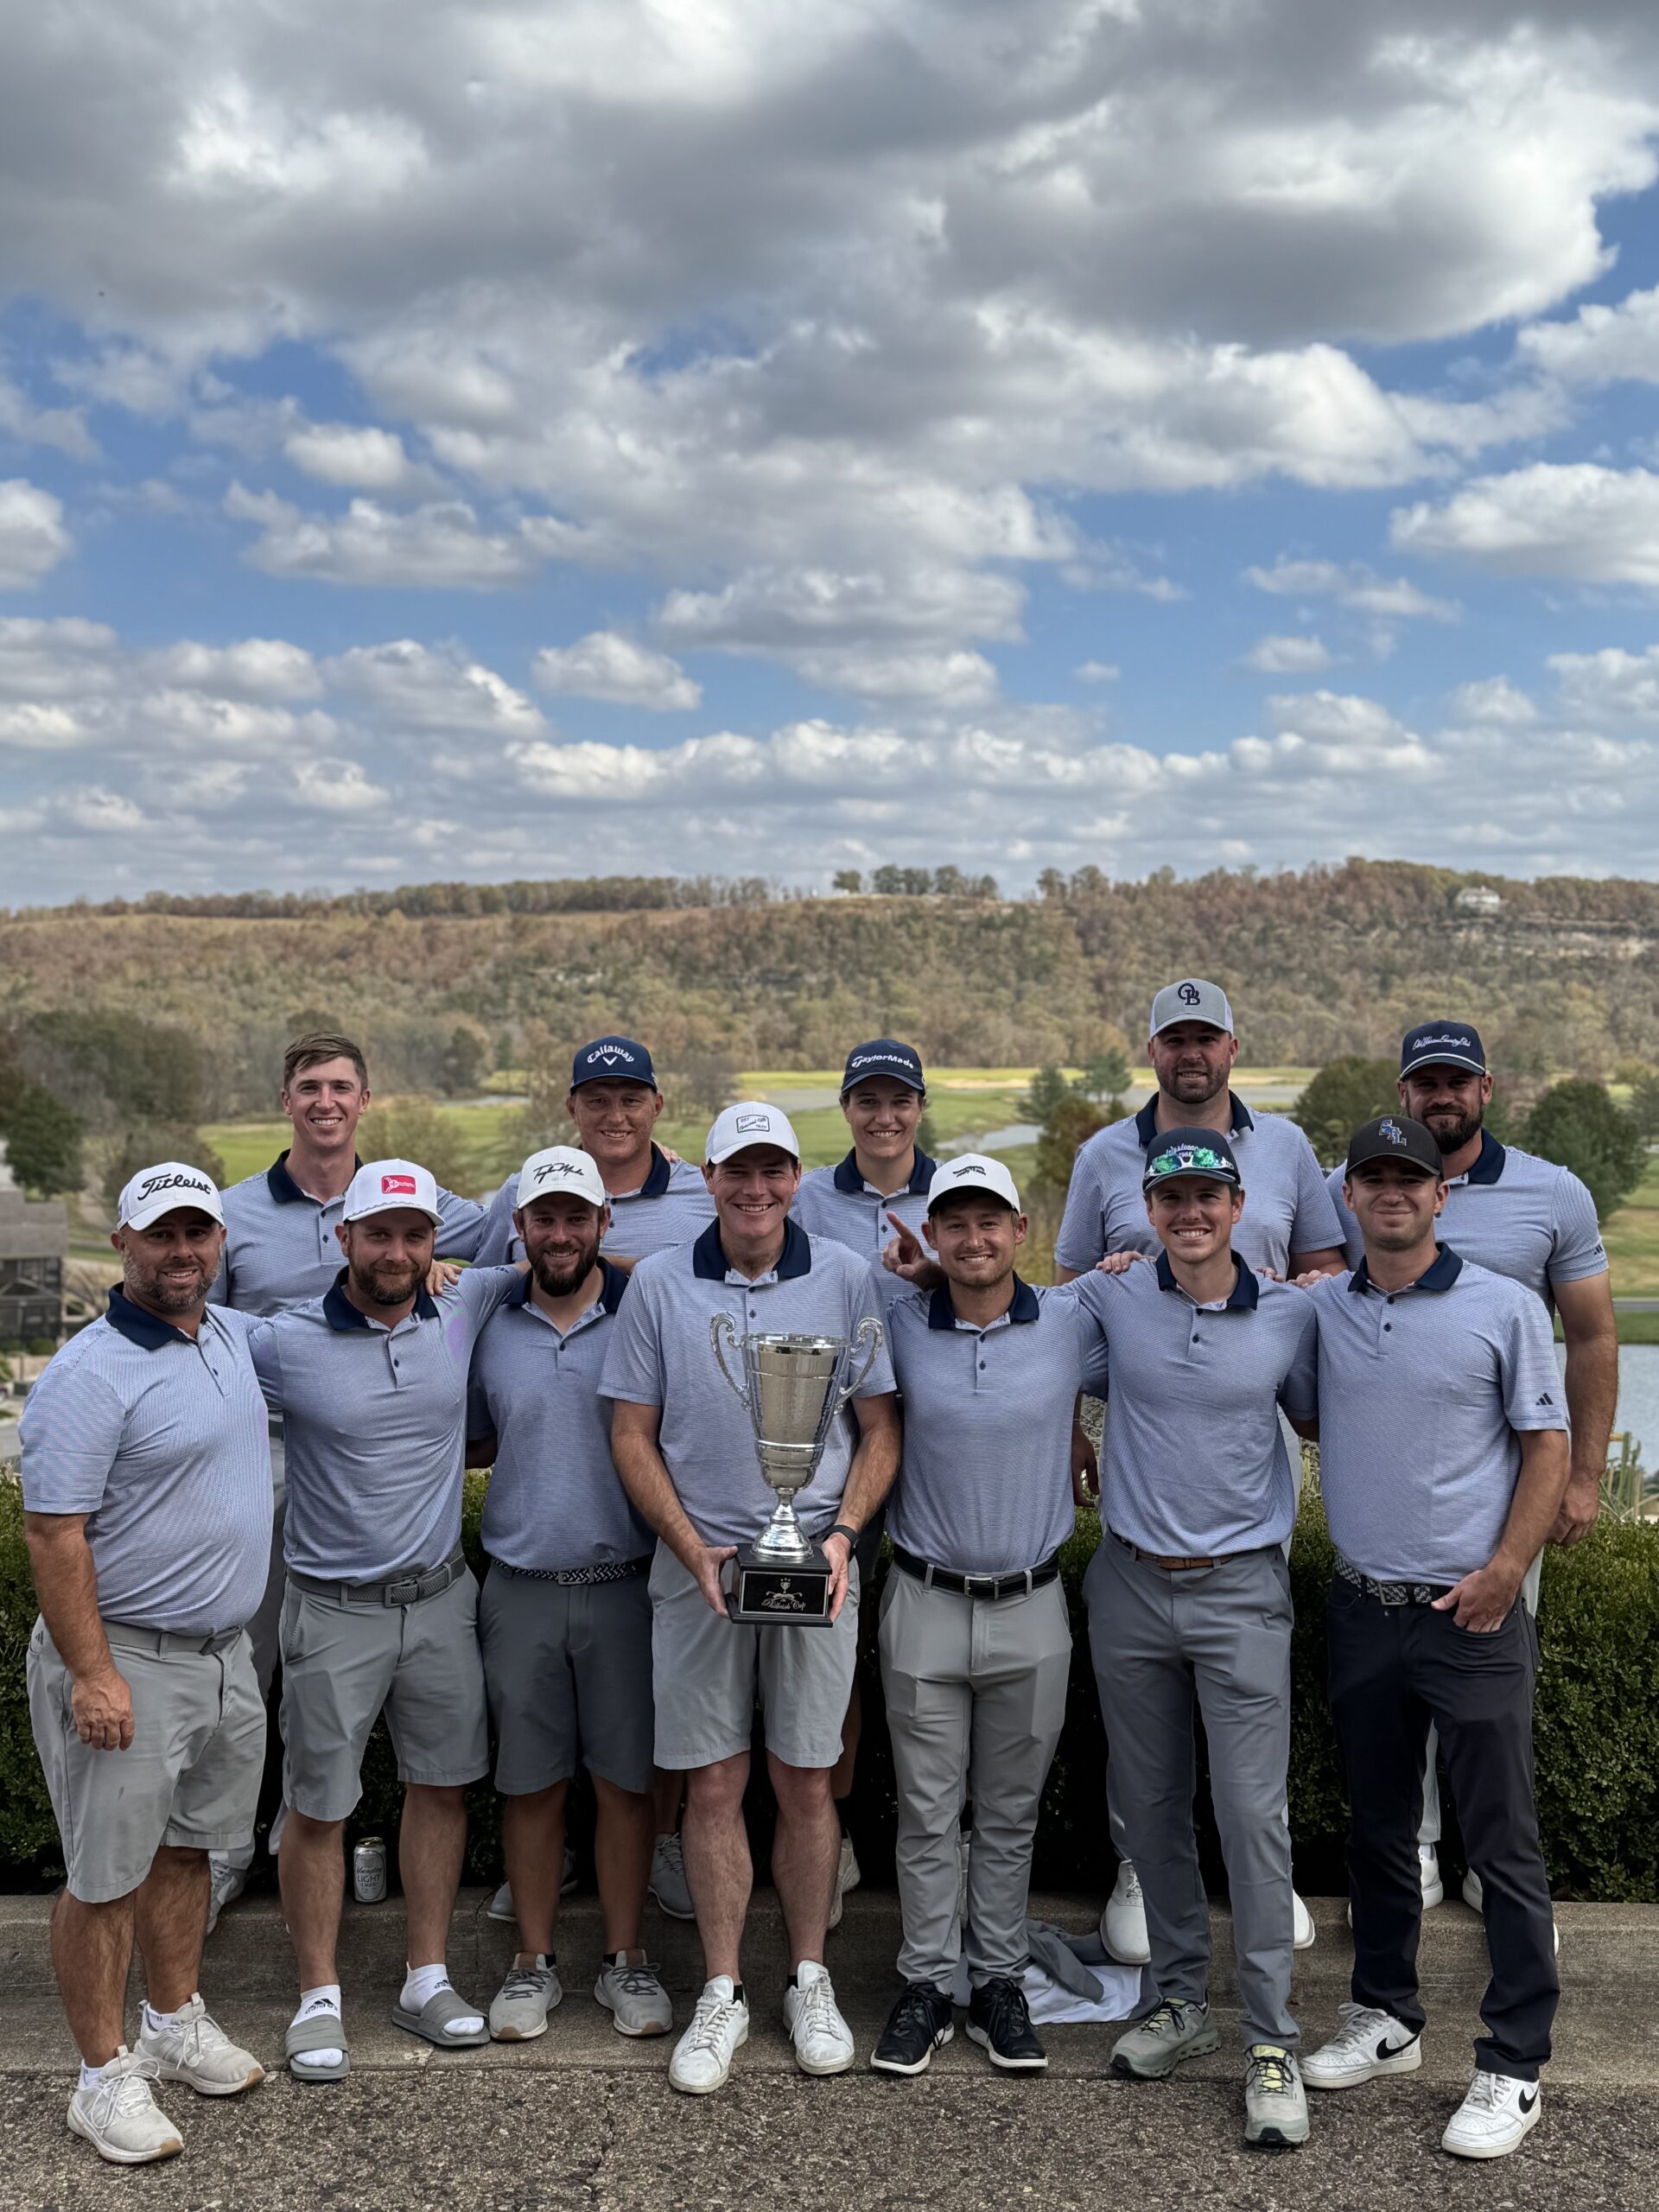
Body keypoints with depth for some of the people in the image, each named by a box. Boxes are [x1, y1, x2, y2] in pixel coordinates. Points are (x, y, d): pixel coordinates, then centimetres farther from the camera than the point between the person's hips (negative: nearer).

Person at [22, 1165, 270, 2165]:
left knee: (186, 1847, 20)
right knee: (108, 1875, 4)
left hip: (226, 1654, 7)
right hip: (130, 1663, -7)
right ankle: (106, 2075, 16)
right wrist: (91, 1671, -22)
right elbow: (54, 1532, -19)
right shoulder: (92, 1374, -17)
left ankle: (177, 2023, 36)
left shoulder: (236, 1336, 6)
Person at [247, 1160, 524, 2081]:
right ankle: (319, 1997, 22)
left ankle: (427, 1980, 27)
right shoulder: (283, 1343, -12)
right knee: (317, 1808, 5)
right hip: (334, 1612, -3)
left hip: (441, 1598, 4)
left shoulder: (462, 1312, -1)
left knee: (441, 1786, 12)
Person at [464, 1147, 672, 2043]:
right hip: (521, 1589, 2)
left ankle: (624, 1958, 22)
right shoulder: (490, 1327, 6)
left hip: (624, 1584, -2)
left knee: (625, 1777, 7)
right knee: (531, 1783, 10)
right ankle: (534, 1962, 23)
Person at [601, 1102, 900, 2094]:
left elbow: (882, 1426, 4)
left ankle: (811, 1980, 24)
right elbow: (633, 1435, 3)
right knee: (715, 1785, 6)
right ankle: (723, 1993, 20)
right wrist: (696, 1548, -7)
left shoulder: (847, 1279, 0)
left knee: (806, 1780, 7)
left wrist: (843, 1533, -10)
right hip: (697, 1562, 0)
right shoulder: (660, 1285, 1)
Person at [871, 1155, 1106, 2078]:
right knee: (928, 1812, 7)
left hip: (1031, 1608, 1)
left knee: (1012, 1812, 11)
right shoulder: (897, 1325, -4)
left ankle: (1000, 1984, 24)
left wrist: (1081, 1457, 1)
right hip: (925, 1603, 0)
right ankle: (926, 1986, 20)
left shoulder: (1073, 1323, -4)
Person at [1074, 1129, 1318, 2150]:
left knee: (1254, 1811, -5)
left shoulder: (1291, 1315, -4)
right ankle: (1181, 1998, 30)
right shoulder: (1112, 1299, -3)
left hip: (1242, 1588, -2)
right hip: (1132, 1584, 2)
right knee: (1153, 1805, 13)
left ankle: (1273, 2041, 7)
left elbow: (1320, 1418, 14)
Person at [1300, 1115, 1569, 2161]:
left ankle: (1515, 2066, 12)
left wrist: (1505, 1571, -13)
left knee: (1504, 1843, 2)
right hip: (1362, 1606, 4)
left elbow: (1547, 1446, -4)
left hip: (1472, 1613, -4)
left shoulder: (1505, 1307, -5)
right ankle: (1386, 2017, 32)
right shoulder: (1317, 1310, 4)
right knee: (1379, 1829, 16)